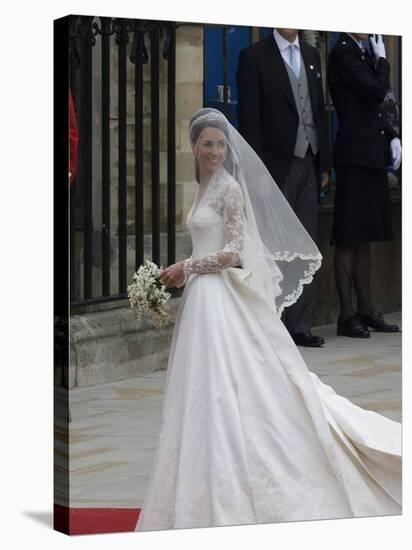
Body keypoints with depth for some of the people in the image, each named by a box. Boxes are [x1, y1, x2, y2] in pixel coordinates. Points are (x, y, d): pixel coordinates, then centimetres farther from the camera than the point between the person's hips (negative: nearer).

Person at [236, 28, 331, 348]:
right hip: (276, 166, -6)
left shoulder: (311, 55, 15)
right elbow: (249, 118, -8)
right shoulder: (254, 57, -3)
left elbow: (320, 112, 17)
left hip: (308, 165, 6)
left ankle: (300, 327, 13)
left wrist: (325, 164, 11)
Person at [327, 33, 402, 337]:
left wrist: (392, 136, 8)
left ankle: (366, 310, 21)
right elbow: (377, 91, -20)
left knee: (364, 239, 14)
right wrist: (382, 59, -5)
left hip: (372, 156, 9)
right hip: (355, 155, -9)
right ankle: (347, 316, 0)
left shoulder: (363, 51, 16)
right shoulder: (343, 53, -11)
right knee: (348, 240, -4)